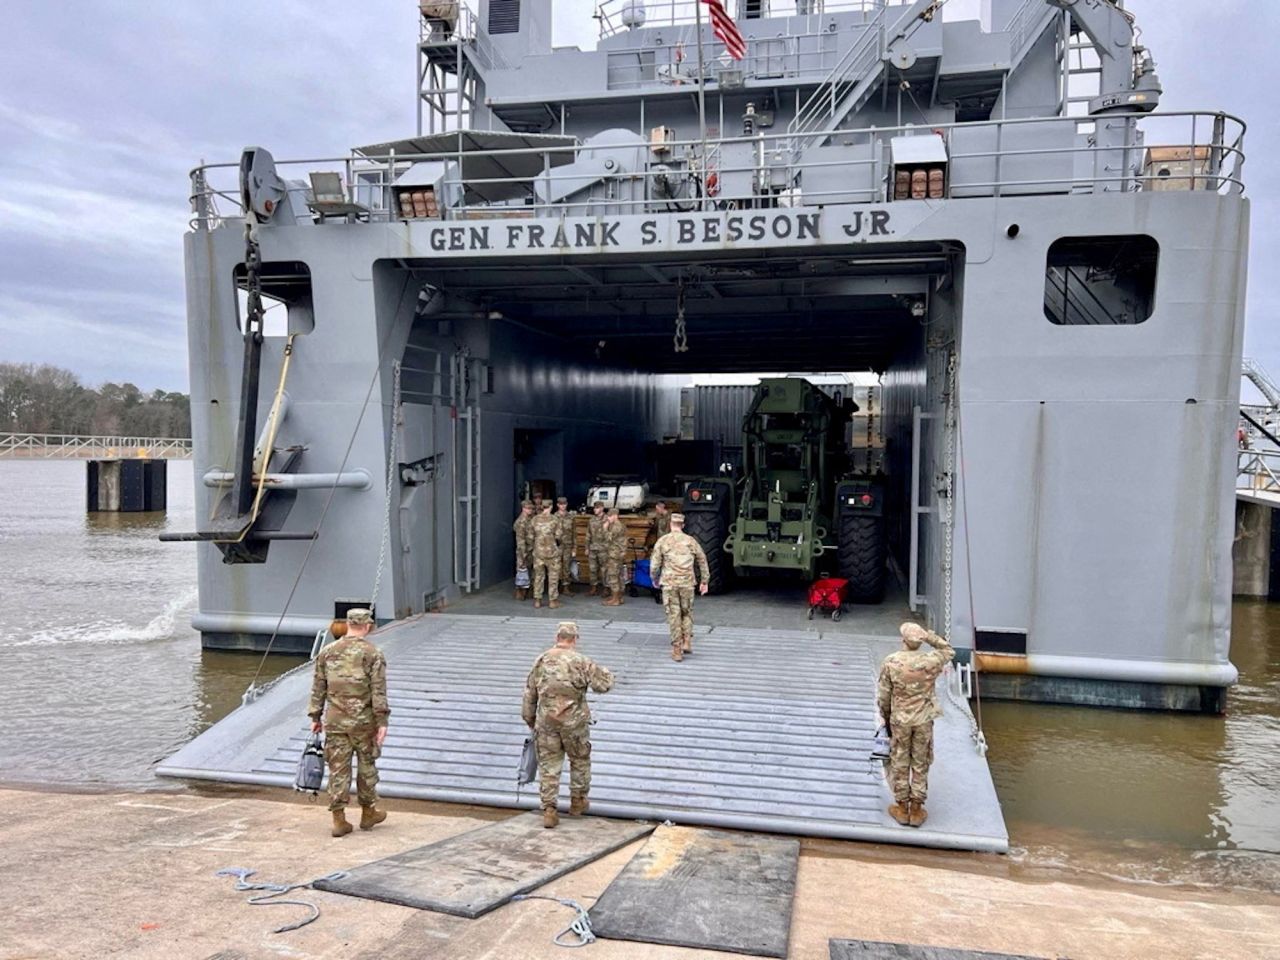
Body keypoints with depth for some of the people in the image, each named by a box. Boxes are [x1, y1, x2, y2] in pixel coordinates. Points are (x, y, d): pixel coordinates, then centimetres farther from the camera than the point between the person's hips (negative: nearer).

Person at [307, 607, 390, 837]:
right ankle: (368, 813, 24)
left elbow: (318, 688, 8)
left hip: (335, 721, 3)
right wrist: (382, 722, -9)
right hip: (363, 721, -3)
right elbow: (379, 692, -11)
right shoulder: (373, 654, -7)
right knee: (366, 766, 12)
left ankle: (339, 819, 8)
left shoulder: (327, 652, 5)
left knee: (338, 769, 6)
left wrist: (315, 717, 15)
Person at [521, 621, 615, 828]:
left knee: (548, 766, 9)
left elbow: (529, 695, 9)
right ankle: (577, 802, 30)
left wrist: (530, 721, 21)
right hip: (574, 722, -3)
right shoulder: (580, 661, -10)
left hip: (546, 722, 3)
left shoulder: (541, 662, 3)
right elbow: (604, 684, -11)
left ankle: (549, 811, 7)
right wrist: (602, 671, 11)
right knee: (580, 761, 18)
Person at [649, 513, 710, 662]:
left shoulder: (662, 541, -1)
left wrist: (655, 579, 15)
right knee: (687, 613, 19)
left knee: (674, 615, 4)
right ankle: (687, 642, 10)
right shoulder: (691, 541, 6)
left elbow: (654, 564, -2)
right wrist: (704, 581, 18)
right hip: (687, 584, 2)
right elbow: (703, 561, 10)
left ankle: (677, 650, 5)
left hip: (669, 583, -1)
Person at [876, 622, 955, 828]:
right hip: (924, 721, 1)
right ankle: (916, 809, 20)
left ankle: (902, 808, 22)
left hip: (899, 720, -1)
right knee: (920, 765, 12)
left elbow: (883, 696, -6)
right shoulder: (930, 661, -13)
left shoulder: (891, 662, -14)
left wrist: (886, 717, 10)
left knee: (899, 764, 13)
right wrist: (931, 637, -3)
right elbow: (949, 651, 10)